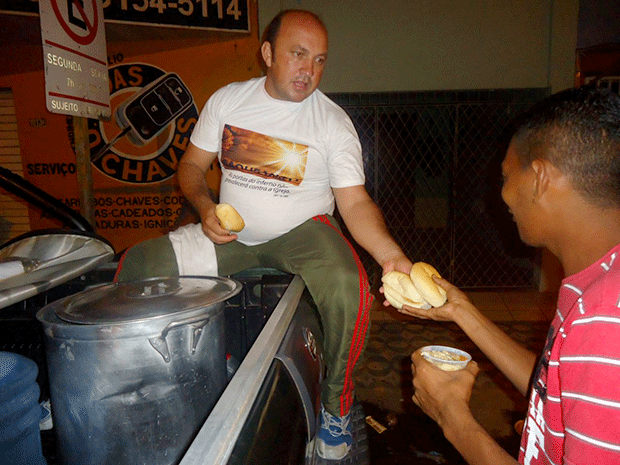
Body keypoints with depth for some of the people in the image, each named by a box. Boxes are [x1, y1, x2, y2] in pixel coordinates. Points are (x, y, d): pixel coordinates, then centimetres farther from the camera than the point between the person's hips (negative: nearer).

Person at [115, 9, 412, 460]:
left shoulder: (334, 123, -8)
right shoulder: (227, 100, 0)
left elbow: (355, 202, -13)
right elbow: (191, 165, 8)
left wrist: (391, 255, -30)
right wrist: (206, 208, -13)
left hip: (302, 231, -3)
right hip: (232, 235, 3)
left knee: (347, 286, -34)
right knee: (137, 268, -9)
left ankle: (336, 405, -4)